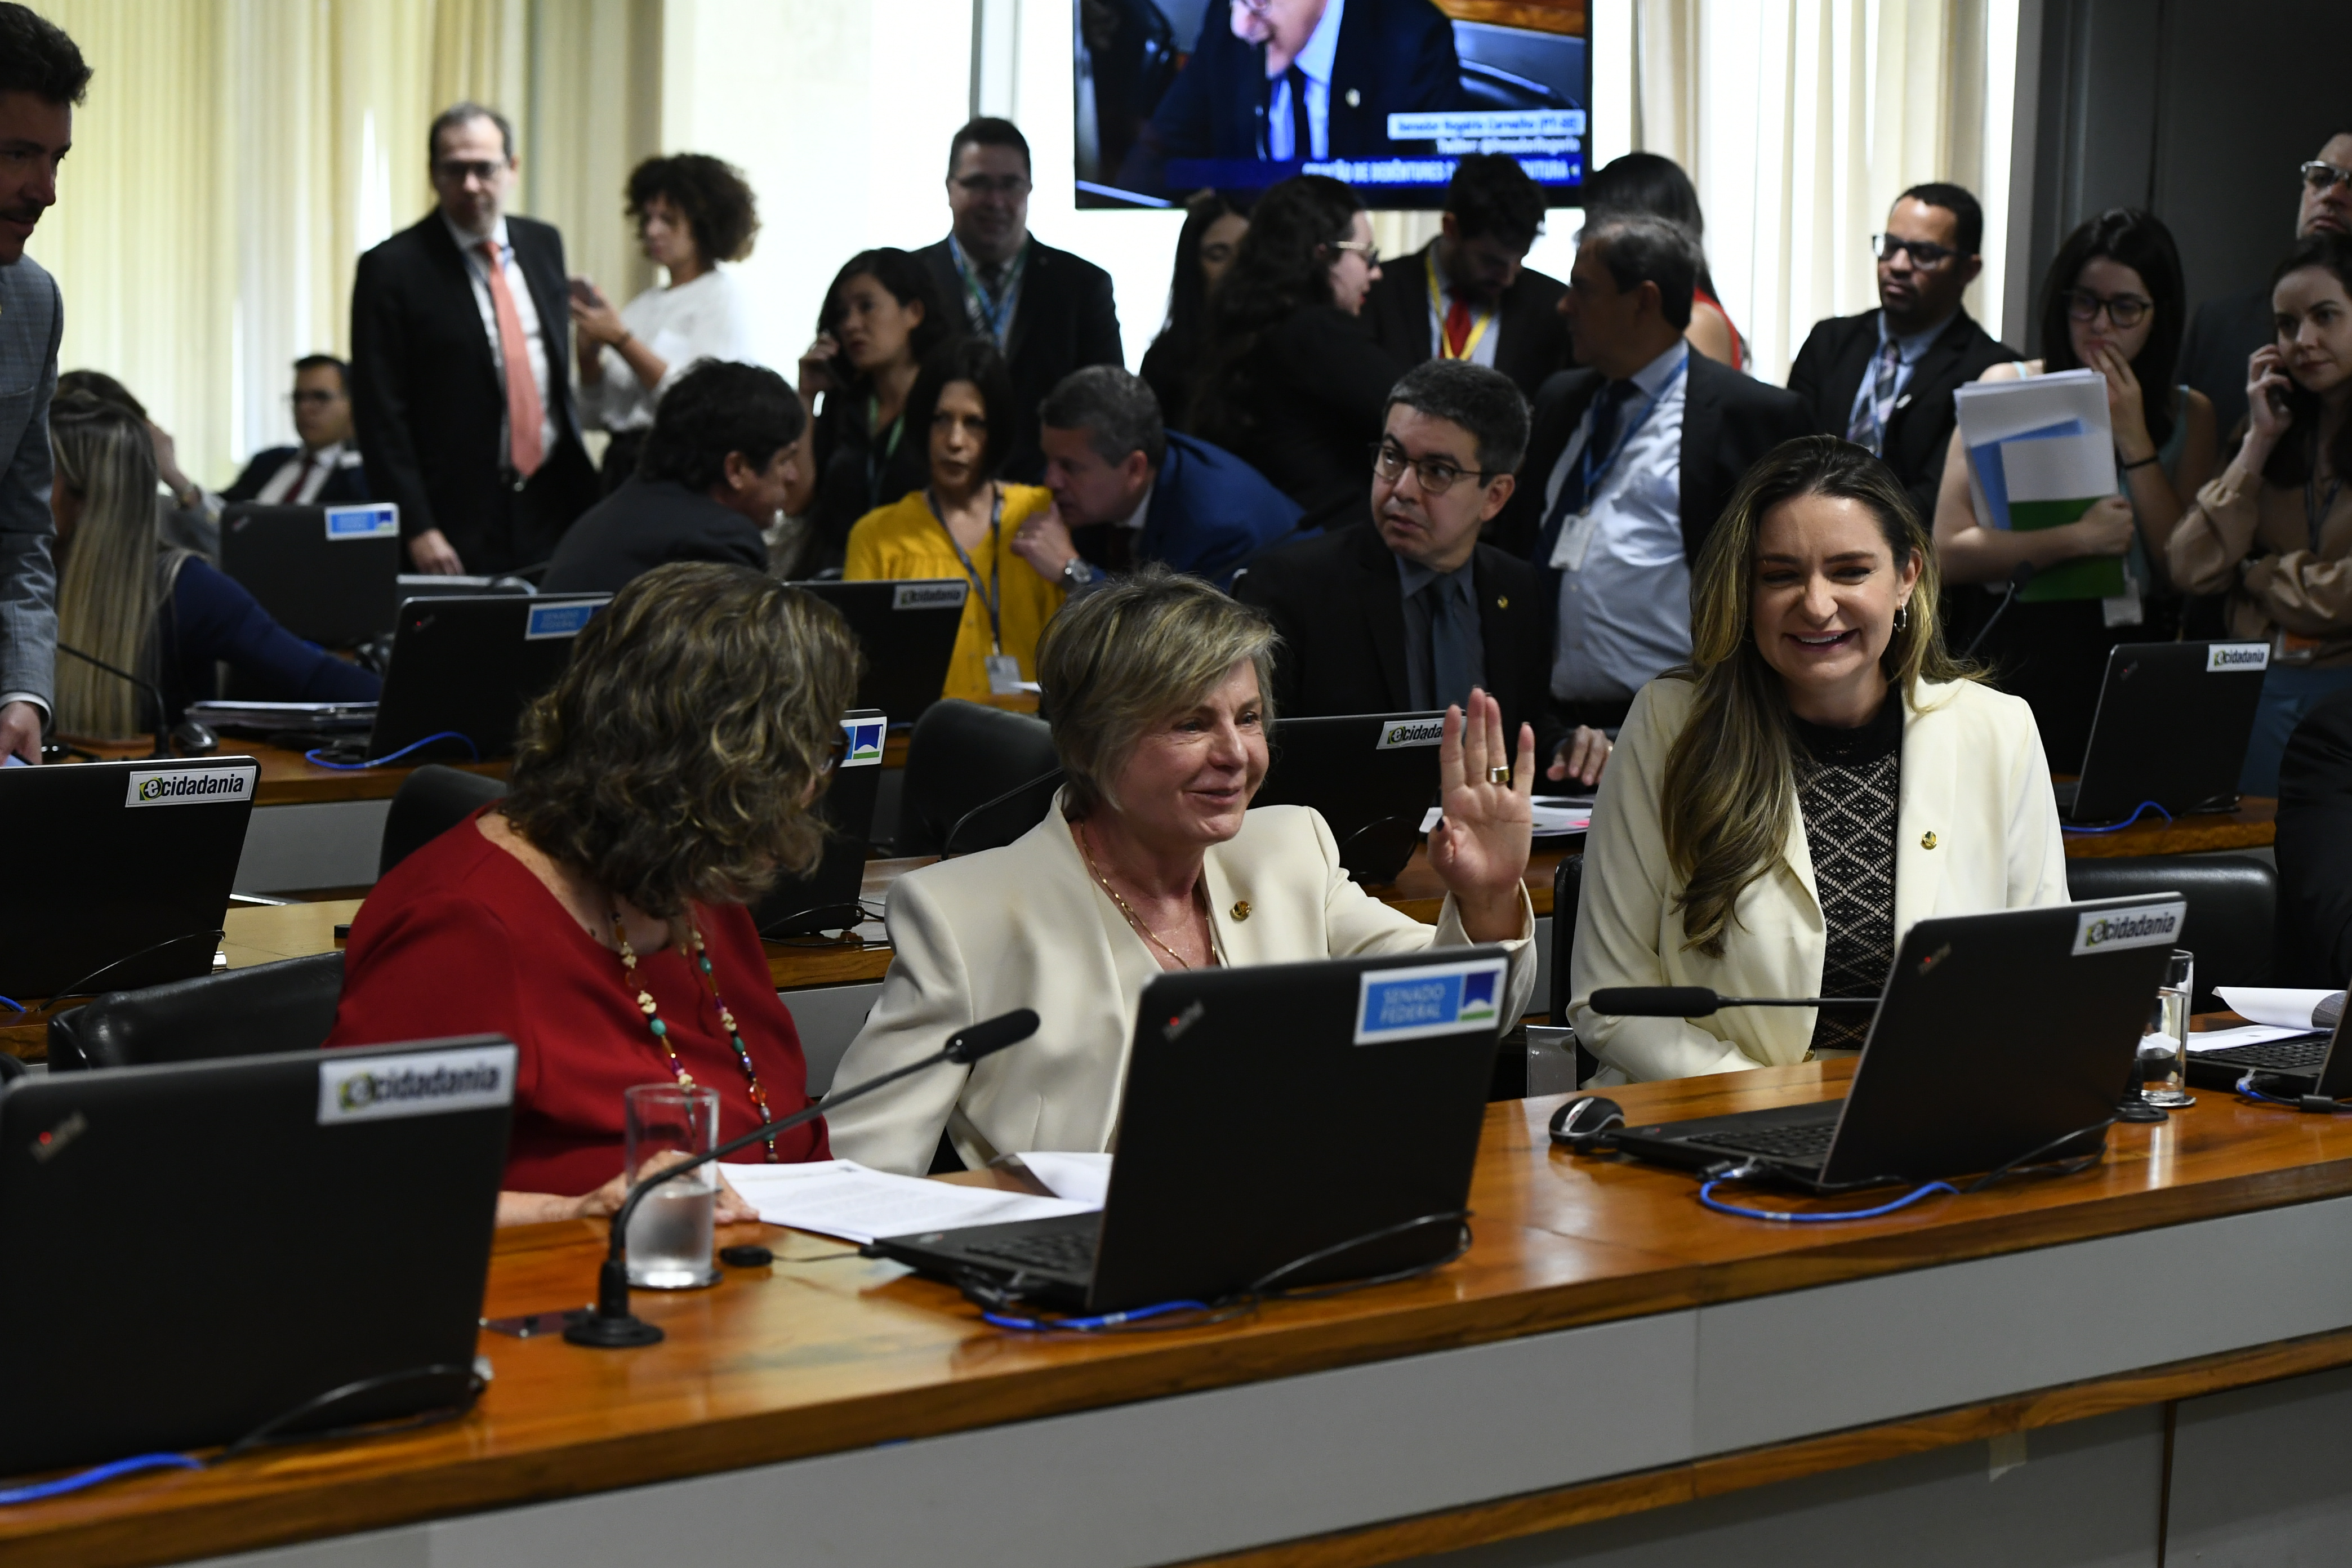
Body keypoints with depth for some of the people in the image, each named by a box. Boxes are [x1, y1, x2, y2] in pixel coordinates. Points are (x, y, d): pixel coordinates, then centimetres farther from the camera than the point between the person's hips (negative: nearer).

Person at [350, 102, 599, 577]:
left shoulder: (543, 244, 12)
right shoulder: (392, 267, -6)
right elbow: (380, 416, -8)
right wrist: (418, 530, -14)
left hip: (552, 503, 5)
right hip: (459, 520, -5)